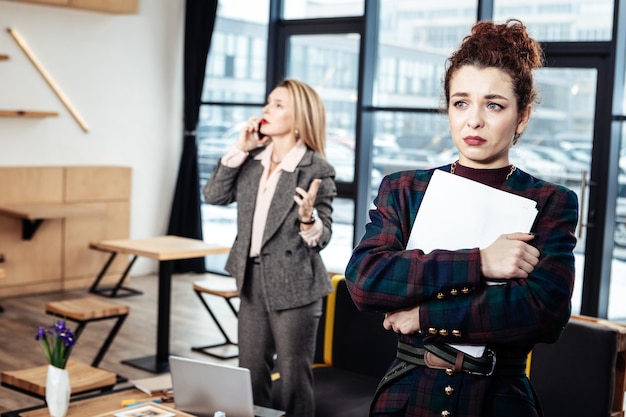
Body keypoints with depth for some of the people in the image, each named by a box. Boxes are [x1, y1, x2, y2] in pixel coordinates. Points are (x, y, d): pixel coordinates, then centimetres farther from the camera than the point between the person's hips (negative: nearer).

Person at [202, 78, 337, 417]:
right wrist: (240, 148, -6)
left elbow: (322, 238, -9)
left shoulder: (317, 170, -12)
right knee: (249, 373, 15)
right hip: (253, 279, 6)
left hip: (294, 287, -6)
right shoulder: (253, 160, 6)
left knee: (294, 377, 5)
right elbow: (214, 195, -2)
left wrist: (307, 217, -31)